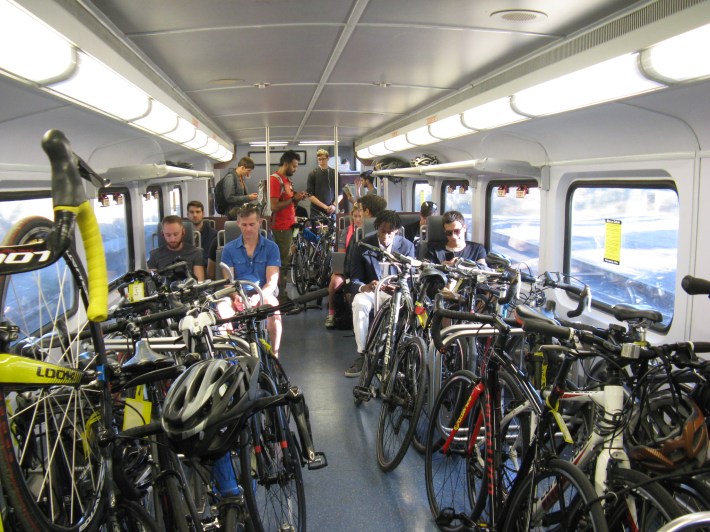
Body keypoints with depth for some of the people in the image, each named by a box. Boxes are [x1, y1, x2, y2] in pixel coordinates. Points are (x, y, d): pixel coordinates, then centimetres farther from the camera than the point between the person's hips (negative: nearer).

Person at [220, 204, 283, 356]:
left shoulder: (271, 247, 4)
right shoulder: (229, 249, 8)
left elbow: (272, 281, -3)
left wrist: (257, 297, -23)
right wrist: (236, 297, -20)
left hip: (263, 294, -1)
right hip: (238, 295, 1)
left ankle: (274, 355, -19)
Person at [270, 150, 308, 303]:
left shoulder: (287, 179, 14)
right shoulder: (275, 179, -14)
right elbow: (274, 207, -21)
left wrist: (297, 197, 2)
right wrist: (293, 199, -17)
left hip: (289, 225, 9)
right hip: (281, 227, -9)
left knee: (286, 260, 12)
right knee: (283, 262, -4)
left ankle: (283, 294, 20)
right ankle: (281, 297, 3)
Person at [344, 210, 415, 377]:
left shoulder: (407, 246, -5)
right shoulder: (363, 246, -7)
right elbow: (354, 281, -8)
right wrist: (365, 287, -34)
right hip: (370, 290, 0)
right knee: (359, 304, -34)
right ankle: (362, 354, -24)